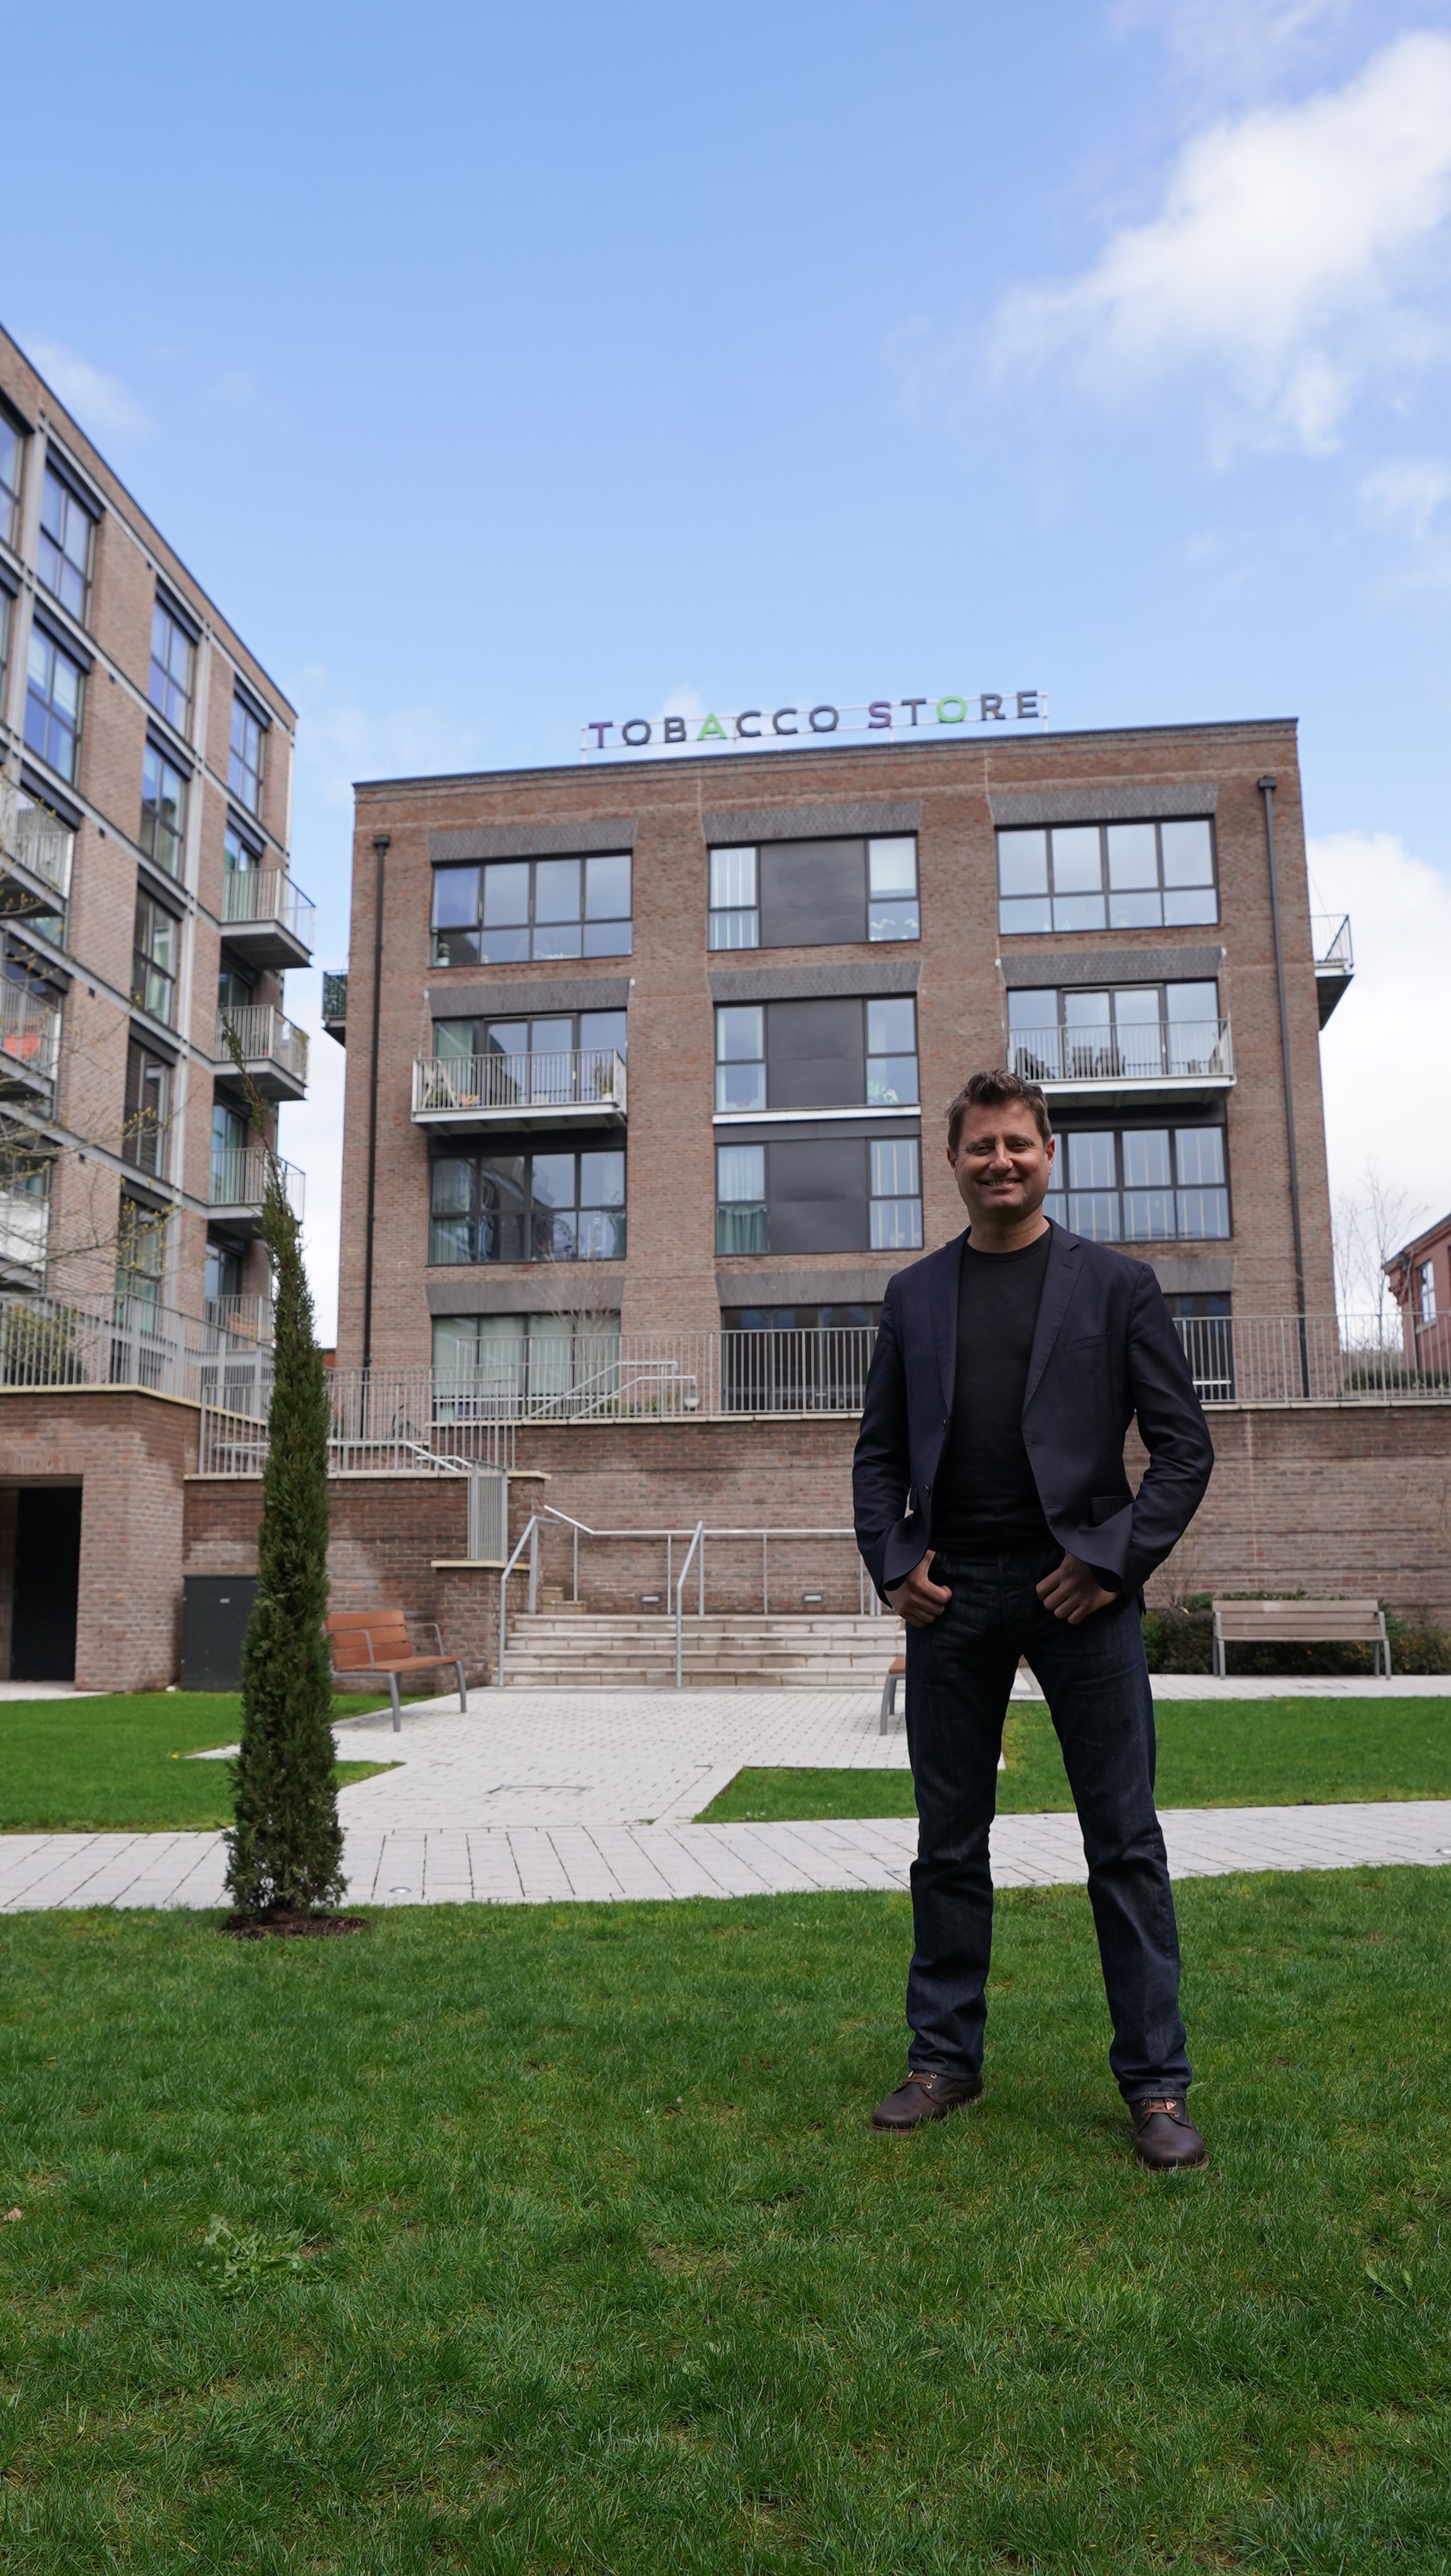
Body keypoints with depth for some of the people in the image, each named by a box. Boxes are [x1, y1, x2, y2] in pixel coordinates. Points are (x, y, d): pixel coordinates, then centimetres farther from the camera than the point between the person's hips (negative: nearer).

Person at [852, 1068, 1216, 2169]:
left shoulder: (1118, 1284, 4)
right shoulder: (913, 1294, 11)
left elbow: (1184, 1444, 1)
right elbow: (880, 1451, 13)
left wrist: (1115, 1557, -9)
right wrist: (893, 1563, -1)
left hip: (1079, 1589, -2)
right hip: (951, 1598, 3)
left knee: (1126, 1842, 3)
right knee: (949, 1842, 10)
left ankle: (1156, 2084, 16)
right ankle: (945, 2058, 24)